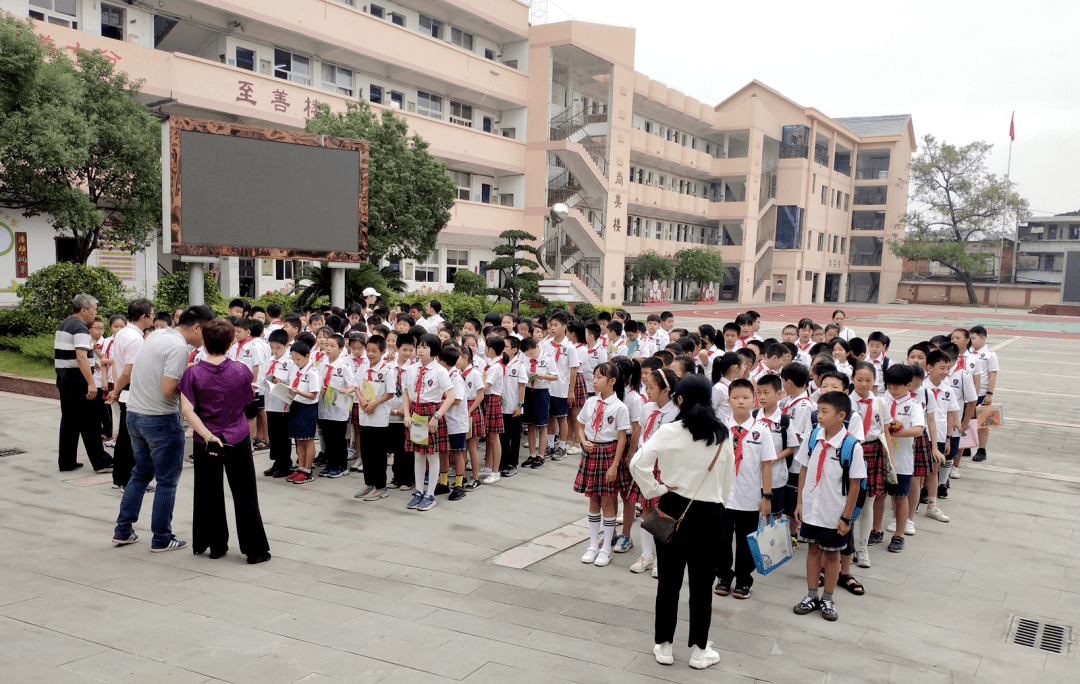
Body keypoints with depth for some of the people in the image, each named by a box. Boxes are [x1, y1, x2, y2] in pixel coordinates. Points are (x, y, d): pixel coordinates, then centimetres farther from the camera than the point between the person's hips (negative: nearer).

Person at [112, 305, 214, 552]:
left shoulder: (157, 334, 8)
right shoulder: (179, 346, -19)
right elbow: (168, 390, -25)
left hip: (134, 413, 9)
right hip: (160, 419, -9)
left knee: (141, 473, 21)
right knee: (167, 480, 4)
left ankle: (123, 531, 26)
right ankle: (161, 539, 12)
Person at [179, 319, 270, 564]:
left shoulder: (193, 373, -10)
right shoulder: (241, 371, -9)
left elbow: (187, 410, -18)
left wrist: (207, 435, -21)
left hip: (205, 440, 0)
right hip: (237, 438, 0)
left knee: (208, 493, 14)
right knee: (244, 494, 5)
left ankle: (215, 545, 23)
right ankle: (255, 549, 8)